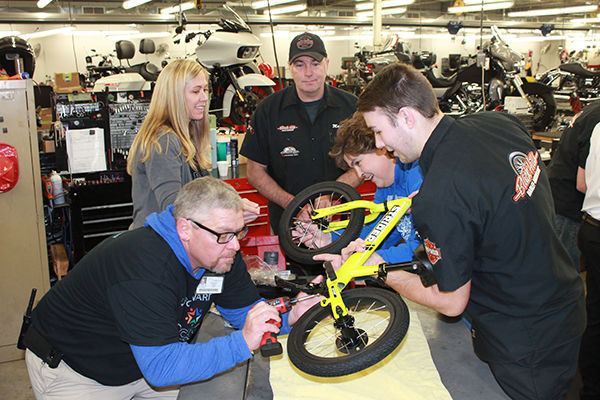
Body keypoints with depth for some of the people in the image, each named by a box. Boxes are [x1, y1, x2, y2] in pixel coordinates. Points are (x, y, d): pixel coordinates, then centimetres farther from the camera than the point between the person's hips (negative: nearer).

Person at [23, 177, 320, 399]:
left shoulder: (221, 253, -11)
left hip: (148, 362, 7)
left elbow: (246, 311, -1)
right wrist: (241, 343, -44)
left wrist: (289, 317, -21)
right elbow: (160, 366, -39)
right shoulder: (144, 267, -37)